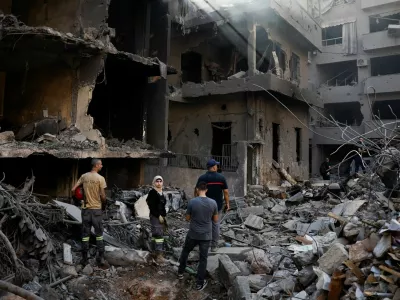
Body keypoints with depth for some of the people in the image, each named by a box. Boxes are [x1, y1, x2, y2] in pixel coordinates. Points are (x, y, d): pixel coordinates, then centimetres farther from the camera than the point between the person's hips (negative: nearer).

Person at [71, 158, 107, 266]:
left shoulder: (84, 176, 2)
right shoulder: (100, 178, -11)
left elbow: (73, 190, 2)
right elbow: (103, 196, -12)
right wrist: (104, 203, 8)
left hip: (86, 208, 3)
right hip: (96, 209, -3)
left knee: (85, 234, 9)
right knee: (99, 234, 8)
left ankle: (84, 259, 13)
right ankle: (101, 257, 10)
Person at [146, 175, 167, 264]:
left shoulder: (161, 193, 14)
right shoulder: (152, 192, -10)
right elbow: (151, 206, -15)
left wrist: (164, 216, 14)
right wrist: (159, 216, -16)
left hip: (161, 216, 8)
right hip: (155, 217, -8)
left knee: (155, 234, 11)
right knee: (159, 234, -12)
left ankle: (156, 252, 14)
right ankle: (159, 255, -11)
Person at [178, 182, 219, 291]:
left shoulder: (192, 202, -14)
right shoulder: (213, 203, -9)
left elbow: (187, 218, -2)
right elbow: (215, 220, 1)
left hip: (193, 234, 0)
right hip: (206, 236, 1)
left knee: (185, 252, 24)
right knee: (203, 258, 11)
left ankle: (180, 272, 38)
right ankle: (200, 283, 18)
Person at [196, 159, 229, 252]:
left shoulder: (202, 178, -6)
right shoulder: (221, 177, -5)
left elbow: (196, 191, -3)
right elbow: (226, 192, -5)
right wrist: (227, 203, 4)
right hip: (218, 205, 0)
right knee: (216, 225, 9)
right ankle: (214, 246, 14)